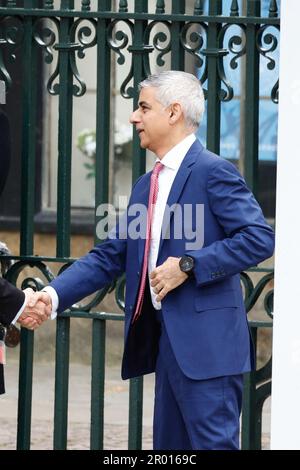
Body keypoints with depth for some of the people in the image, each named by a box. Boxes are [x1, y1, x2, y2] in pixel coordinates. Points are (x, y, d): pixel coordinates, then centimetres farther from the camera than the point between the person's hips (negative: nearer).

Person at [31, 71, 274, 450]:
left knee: (214, 442, -10)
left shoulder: (212, 171, -9)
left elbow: (259, 238, -16)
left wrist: (188, 265, -18)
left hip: (205, 343, -9)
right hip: (167, 342, 9)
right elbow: (109, 257, 17)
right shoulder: (147, 185, 19)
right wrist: (53, 295, 4)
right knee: (169, 447, 11)